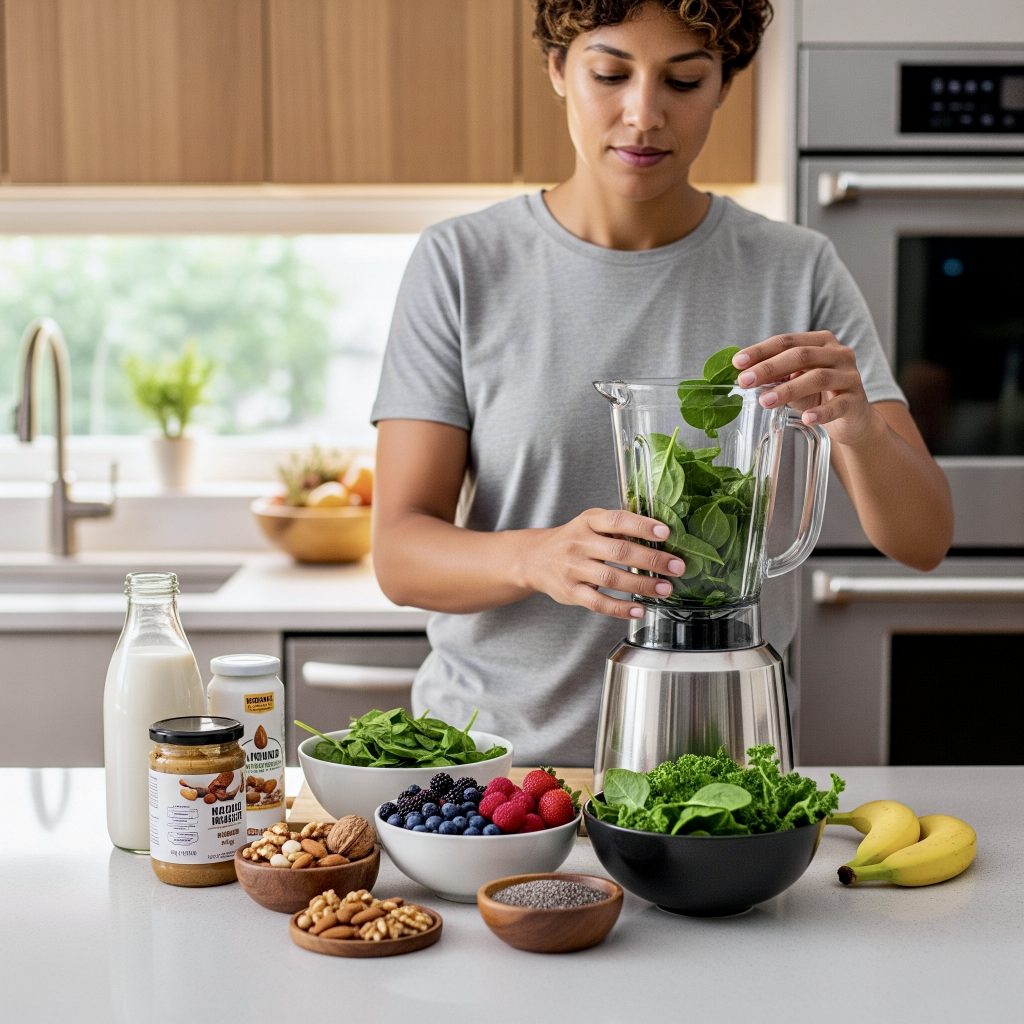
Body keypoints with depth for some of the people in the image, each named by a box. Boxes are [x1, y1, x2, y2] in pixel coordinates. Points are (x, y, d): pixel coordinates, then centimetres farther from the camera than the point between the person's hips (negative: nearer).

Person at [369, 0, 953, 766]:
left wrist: (859, 428, -24)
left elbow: (922, 540, -2)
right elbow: (400, 551, -4)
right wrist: (535, 557, -25)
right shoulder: (462, 265, 1)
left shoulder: (799, 273, 3)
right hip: (488, 754, -1)